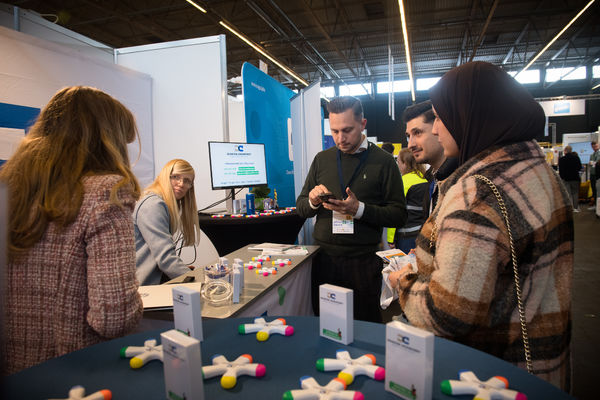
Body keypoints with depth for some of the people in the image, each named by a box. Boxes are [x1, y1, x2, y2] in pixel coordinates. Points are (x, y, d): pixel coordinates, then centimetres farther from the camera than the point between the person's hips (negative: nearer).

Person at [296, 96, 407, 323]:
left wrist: (360, 209, -20)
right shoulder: (322, 159, 8)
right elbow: (301, 208, 11)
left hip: (363, 262, -2)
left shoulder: (383, 161, -2)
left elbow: (399, 215, -6)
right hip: (324, 259, 3)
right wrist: (313, 201, -11)